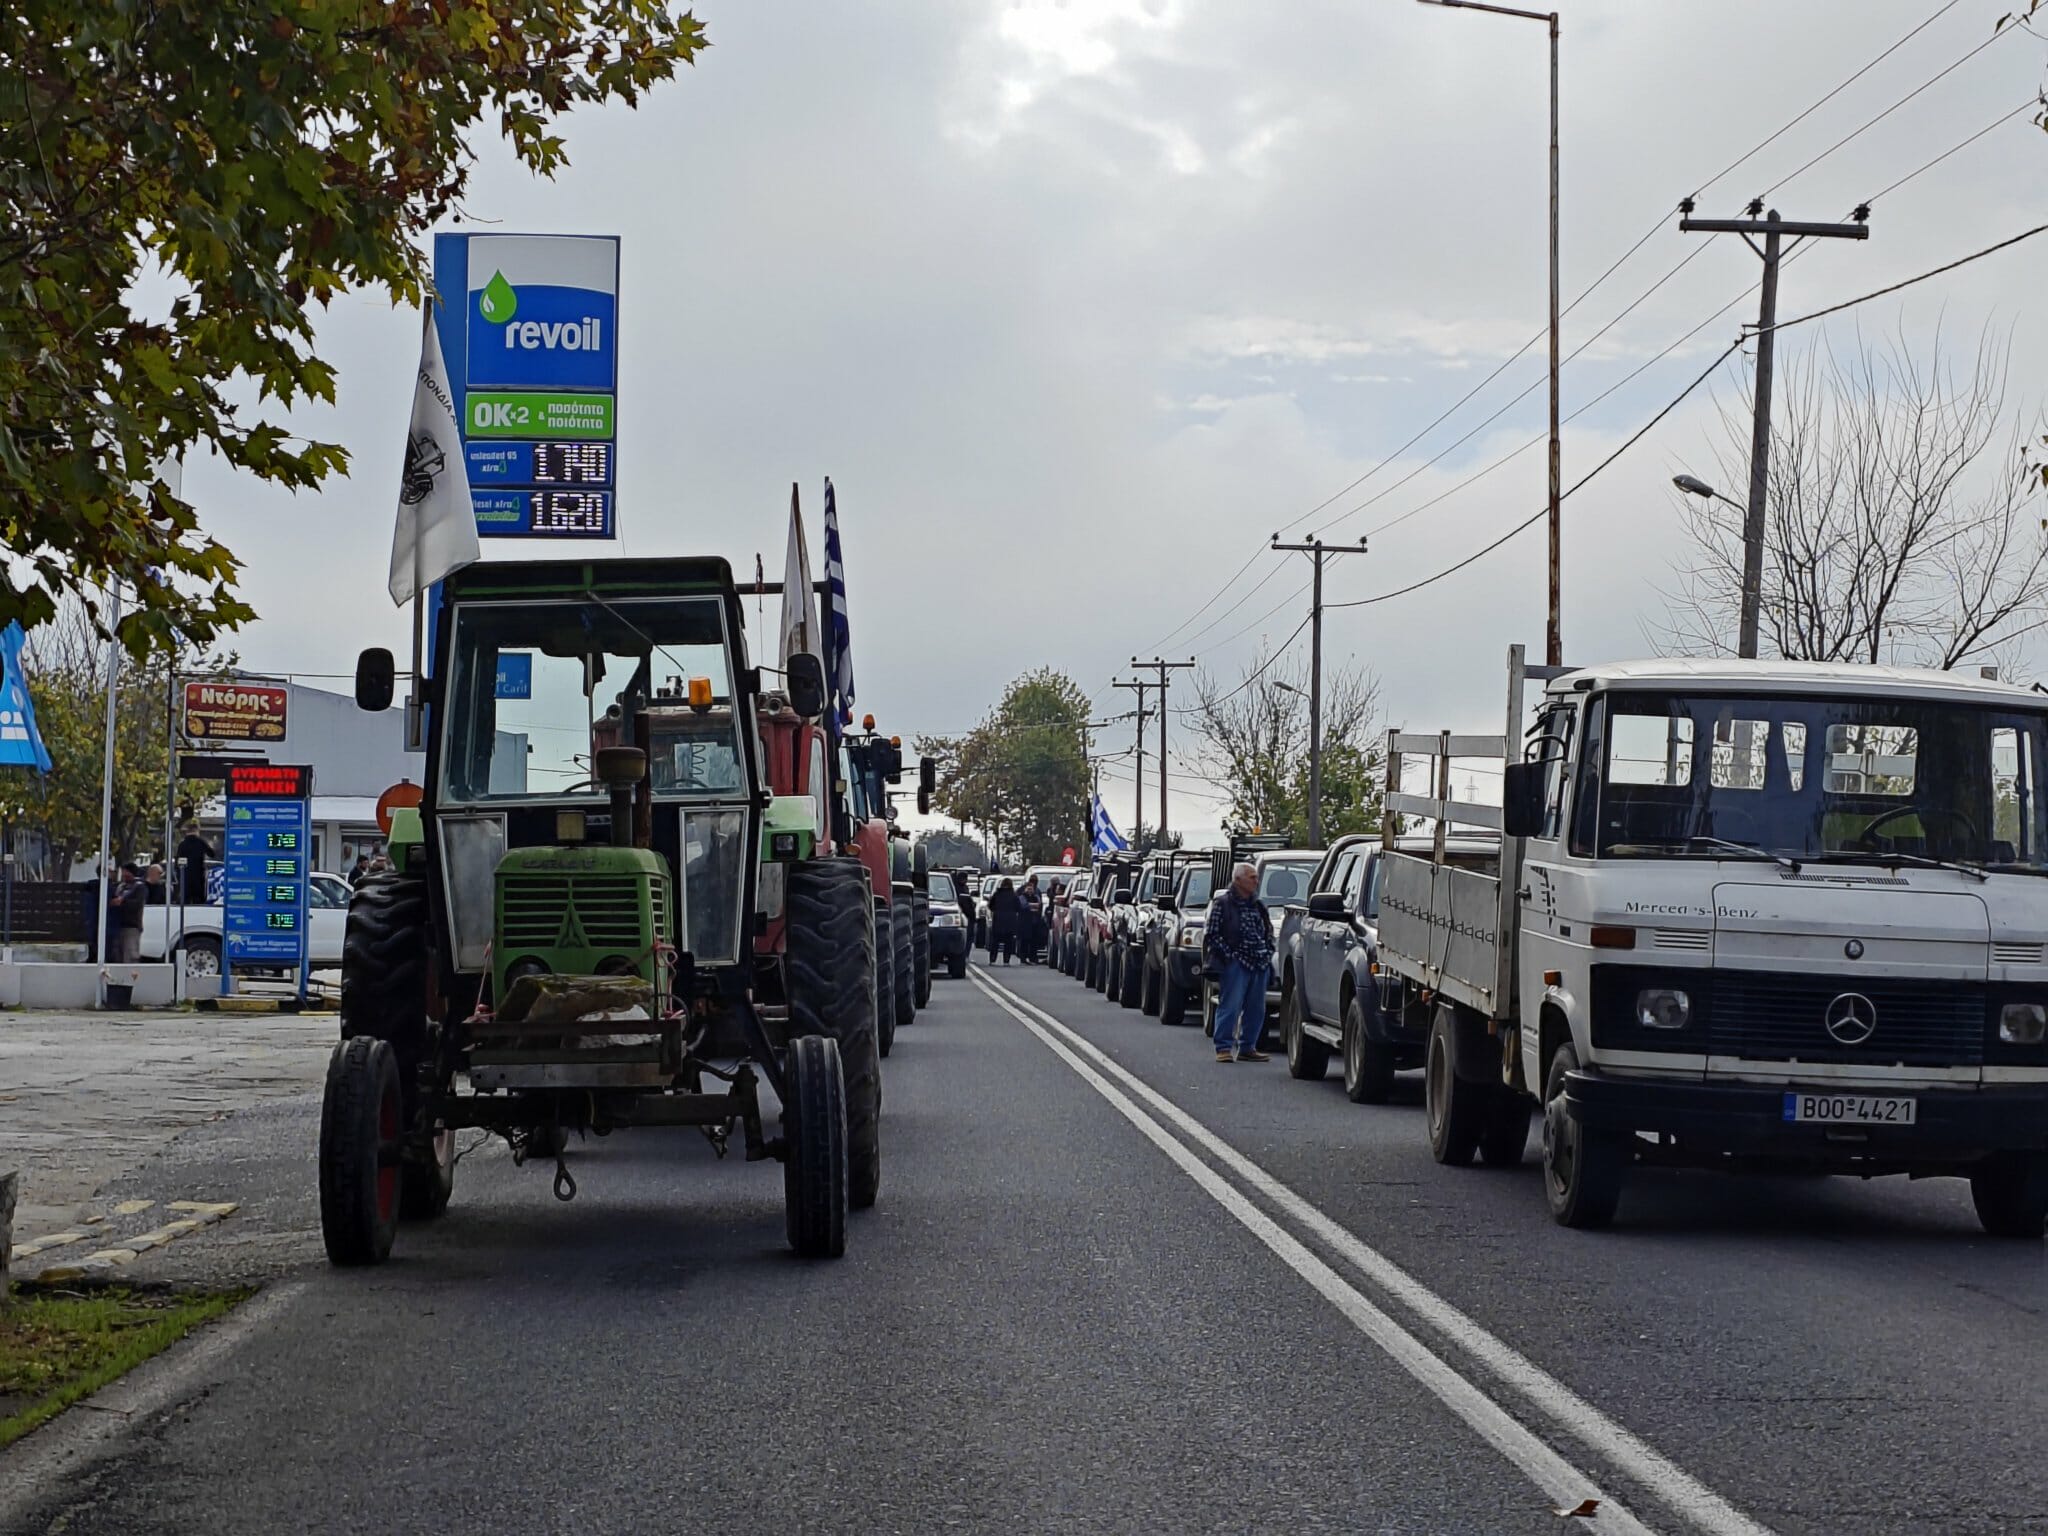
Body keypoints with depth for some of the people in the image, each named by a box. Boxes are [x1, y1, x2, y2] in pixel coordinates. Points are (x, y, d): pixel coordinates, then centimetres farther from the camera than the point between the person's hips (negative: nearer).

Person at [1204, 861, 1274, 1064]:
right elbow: (1211, 935, -6)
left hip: (1260, 964, 6)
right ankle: (1224, 1047, -8)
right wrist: (1229, 954, -12)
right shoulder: (1222, 904, -2)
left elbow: (1269, 932, 26)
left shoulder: (1259, 906, 18)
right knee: (1231, 1006, -10)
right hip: (1236, 963, -6)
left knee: (1256, 1009, 7)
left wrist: (1268, 954, 10)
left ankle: (1247, 1047, 15)